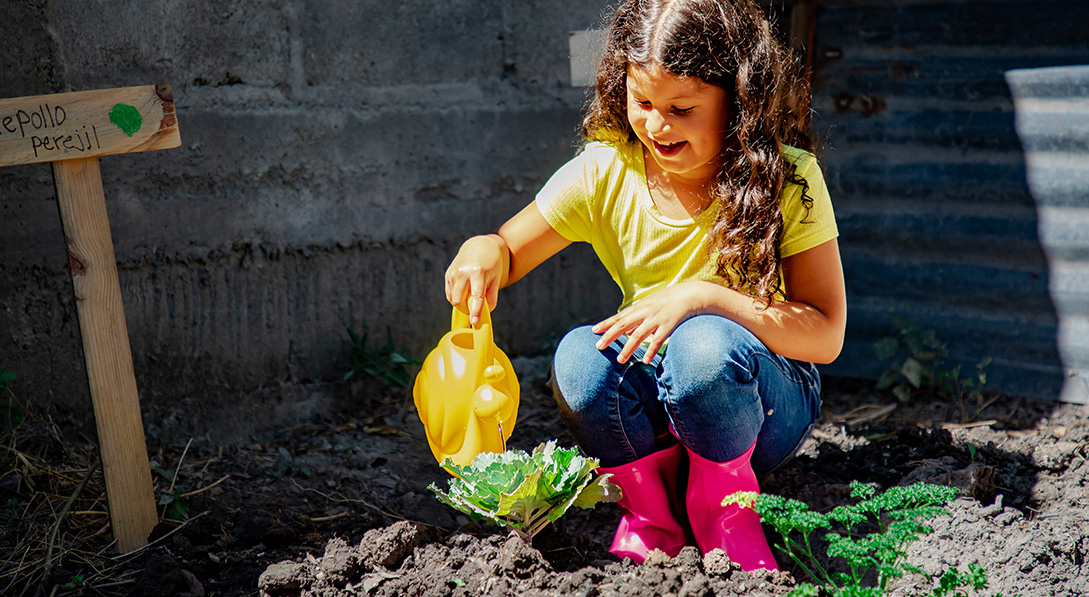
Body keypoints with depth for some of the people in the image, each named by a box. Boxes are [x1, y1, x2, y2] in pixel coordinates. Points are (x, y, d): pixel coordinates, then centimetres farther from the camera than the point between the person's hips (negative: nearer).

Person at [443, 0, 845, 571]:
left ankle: (724, 504, -5)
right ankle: (651, 509, -2)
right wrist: (484, 249, -27)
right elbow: (507, 256, -1)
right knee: (580, 358, -30)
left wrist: (704, 296, -32)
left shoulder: (787, 180, -15)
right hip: (650, 404, 3)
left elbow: (825, 334, -18)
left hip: (765, 399, -2)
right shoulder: (605, 171, -9)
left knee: (703, 345, -36)